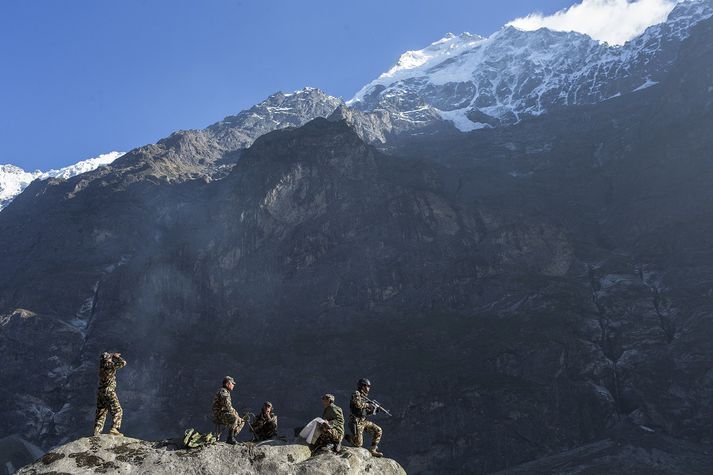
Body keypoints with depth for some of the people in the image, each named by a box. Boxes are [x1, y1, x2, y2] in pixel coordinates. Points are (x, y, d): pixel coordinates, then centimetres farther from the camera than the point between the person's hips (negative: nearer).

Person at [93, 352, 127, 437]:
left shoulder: (102, 366, 10)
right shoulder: (110, 365, -12)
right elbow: (123, 363, -13)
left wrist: (113, 356, 29)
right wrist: (117, 357, 1)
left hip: (100, 392, 8)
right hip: (109, 392, -8)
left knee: (101, 414, 12)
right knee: (117, 411, -4)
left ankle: (96, 433, 10)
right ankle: (114, 429, -16)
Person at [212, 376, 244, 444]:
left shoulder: (226, 392, 20)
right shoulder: (223, 392, -13)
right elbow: (228, 407, -23)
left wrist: (235, 412, 10)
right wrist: (235, 413, -11)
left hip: (225, 414, 11)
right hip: (219, 416, -11)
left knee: (241, 421, 10)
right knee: (234, 418, -35)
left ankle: (231, 438, 4)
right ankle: (230, 438, -25)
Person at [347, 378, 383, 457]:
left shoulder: (364, 397, 16)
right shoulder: (356, 394, -9)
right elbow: (358, 404, -28)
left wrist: (372, 410, 1)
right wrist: (368, 405, -14)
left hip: (363, 421, 9)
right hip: (356, 422, -9)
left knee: (378, 430, 2)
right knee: (358, 443, -12)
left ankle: (373, 450, 5)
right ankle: (348, 437, 15)